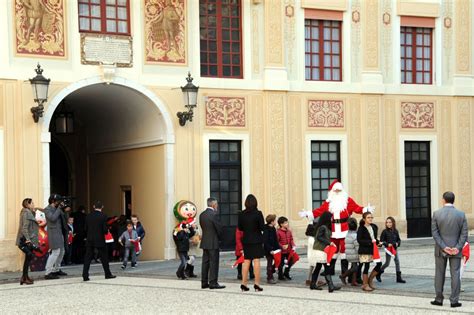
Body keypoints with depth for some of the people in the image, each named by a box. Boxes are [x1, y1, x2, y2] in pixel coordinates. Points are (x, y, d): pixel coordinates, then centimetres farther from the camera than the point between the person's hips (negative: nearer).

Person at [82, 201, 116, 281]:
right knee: (104, 257, 9)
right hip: (99, 240, -3)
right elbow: (105, 229, -13)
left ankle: (85, 275, -3)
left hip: (89, 240, 3)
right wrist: (106, 232, 9)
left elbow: (85, 228, 4)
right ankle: (108, 274, 16)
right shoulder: (103, 216, -10)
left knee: (87, 258, 3)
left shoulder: (88, 216, 1)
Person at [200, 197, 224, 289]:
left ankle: (204, 282, 14)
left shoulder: (202, 215, 8)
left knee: (205, 262, 11)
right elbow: (219, 228, -12)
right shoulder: (213, 214, -15)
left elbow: (202, 227, 11)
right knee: (214, 263, -4)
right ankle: (213, 283, -4)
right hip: (213, 243, -8)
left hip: (204, 242, 8)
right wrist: (220, 237, 6)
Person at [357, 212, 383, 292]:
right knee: (366, 266, -3)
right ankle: (365, 284, 9)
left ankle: (370, 280, 18)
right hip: (365, 250, -7)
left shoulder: (374, 227, 11)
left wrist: (378, 242, 2)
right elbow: (359, 240, -15)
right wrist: (370, 242, -22)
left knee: (379, 264, 0)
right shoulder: (361, 228, -9)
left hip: (373, 249, 7)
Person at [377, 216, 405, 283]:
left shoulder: (395, 231, 5)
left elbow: (399, 239, 12)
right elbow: (381, 241, -7)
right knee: (387, 263, 1)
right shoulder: (385, 231, -7)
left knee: (397, 262, 0)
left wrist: (397, 243, -9)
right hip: (388, 249, -4)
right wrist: (387, 244, -21)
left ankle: (399, 278, 3)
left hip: (395, 249, 4)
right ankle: (378, 274, 21)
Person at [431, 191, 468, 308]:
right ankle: (454, 301, 3)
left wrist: (443, 247, -10)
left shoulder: (436, 214, -6)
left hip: (440, 250, 0)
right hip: (456, 250, 0)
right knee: (455, 274, 4)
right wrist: (458, 248, -9)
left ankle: (439, 299, 15)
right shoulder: (461, 214, -4)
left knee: (439, 274, 10)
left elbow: (434, 232, -9)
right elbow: (464, 233, -7)